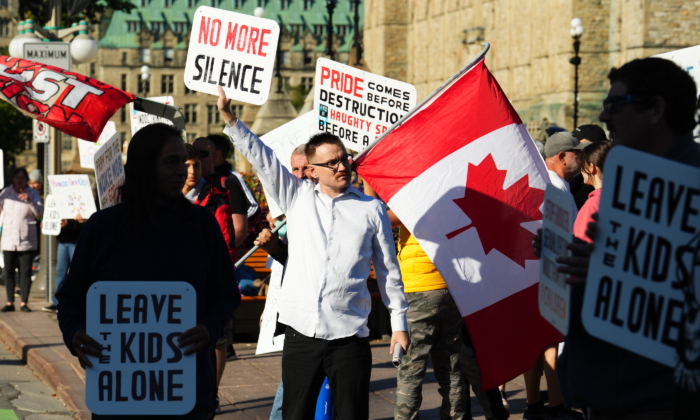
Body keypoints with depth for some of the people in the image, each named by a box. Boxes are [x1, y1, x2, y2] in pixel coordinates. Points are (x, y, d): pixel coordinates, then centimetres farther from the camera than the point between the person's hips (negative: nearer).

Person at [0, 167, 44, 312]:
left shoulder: (33, 193, 2)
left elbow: (40, 213, -7)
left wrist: (30, 201, -21)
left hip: (27, 241, -1)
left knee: (25, 272, -2)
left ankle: (24, 303, 3)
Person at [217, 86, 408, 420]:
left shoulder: (371, 209, 7)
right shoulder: (297, 198, 10)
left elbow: (388, 270, 11)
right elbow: (261, 158, 7)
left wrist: (399, 323, 9)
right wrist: (229, 118, -3)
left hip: (349, 336, -1)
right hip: (301, 333, 1)